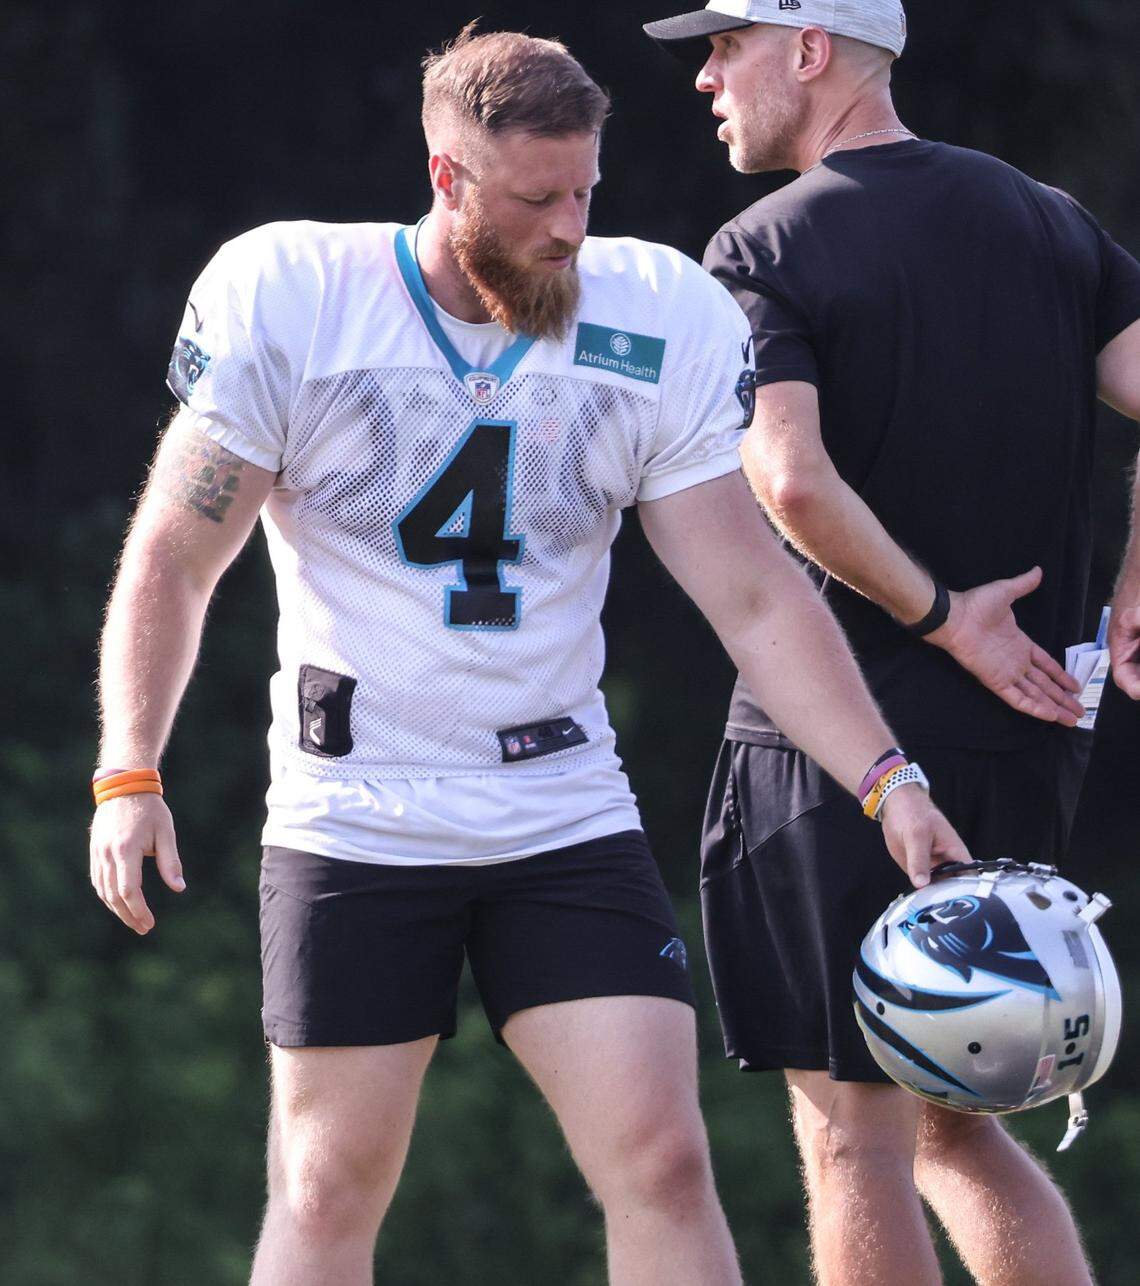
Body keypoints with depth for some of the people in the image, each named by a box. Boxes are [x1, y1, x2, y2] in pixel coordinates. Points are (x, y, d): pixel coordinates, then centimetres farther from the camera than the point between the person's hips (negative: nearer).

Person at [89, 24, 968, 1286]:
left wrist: (889, 782, -11)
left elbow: (755, 594, -1)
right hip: (353, 827, -2)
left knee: (662, 1160, -8)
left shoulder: (653, 321, -3)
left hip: (567, 816, 2)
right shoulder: (290, 300, -8)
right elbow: (174, 556, -2)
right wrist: (129, 775, -11)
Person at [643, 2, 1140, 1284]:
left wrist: (941, 614, -13)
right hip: (1021, 748, 6)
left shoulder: (766, 251, -8)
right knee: (956, 1132, 16)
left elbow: (790, 479, -23)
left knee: (854, 1139, 0)